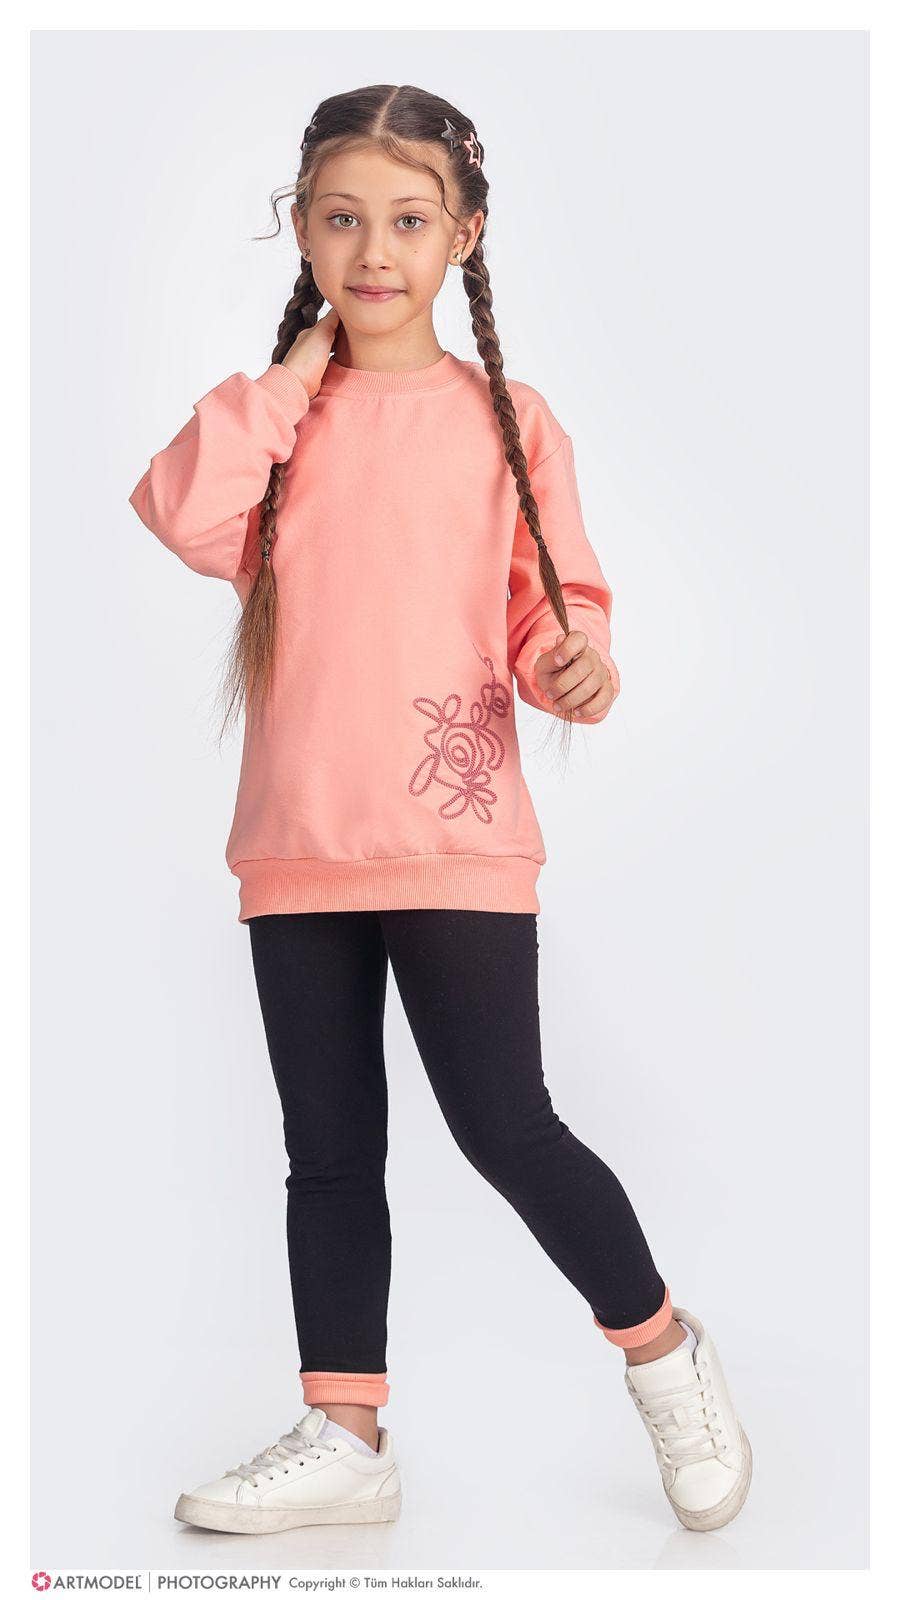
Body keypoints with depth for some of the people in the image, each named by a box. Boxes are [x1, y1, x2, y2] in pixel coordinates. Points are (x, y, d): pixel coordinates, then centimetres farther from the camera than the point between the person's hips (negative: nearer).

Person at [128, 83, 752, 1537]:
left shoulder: (505, 421, 3)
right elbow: (188, 517, -9)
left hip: (456, 835, -3)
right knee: (330, 1147, 11)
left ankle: (661, 1348, 21)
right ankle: (345, 1435, 24)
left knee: (503, 1126, -4)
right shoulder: (278, 416, 9)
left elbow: (552, 595, 4)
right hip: (295, 842, 4)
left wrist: (576, 658, -17)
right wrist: (289, 376, -5)